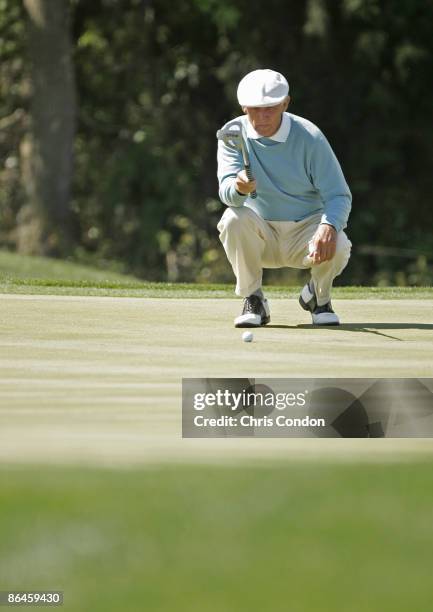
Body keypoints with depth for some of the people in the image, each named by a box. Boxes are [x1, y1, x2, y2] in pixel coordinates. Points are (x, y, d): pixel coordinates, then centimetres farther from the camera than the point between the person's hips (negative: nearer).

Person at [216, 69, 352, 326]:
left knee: (336, 247, -32)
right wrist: (238, 187, -51)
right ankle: (253, 301, -11)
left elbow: (339, 196, -15)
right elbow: (226, 191, -25)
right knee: (233, 219, -31)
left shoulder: (309, 137, -13)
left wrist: (329, 225, -37)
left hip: (306, 227, -1)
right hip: (260, 234, 1)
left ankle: (319, 296, 5)